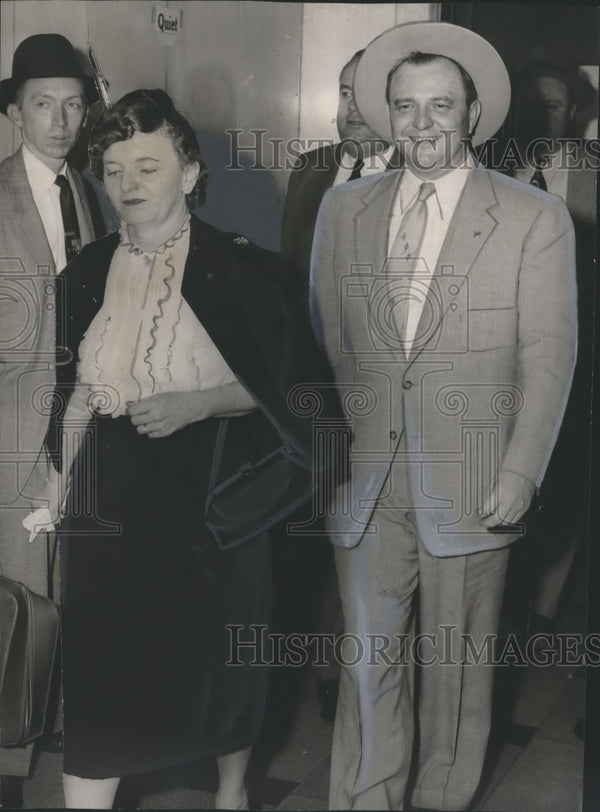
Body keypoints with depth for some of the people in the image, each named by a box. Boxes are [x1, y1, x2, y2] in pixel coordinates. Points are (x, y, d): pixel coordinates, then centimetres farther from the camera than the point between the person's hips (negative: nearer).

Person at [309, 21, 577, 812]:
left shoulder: (535, 219, 0)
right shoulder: (344, 209, 9)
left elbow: (548, 356, -3)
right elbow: (323, 341, 11)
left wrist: (521, 474, -11)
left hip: (468, 485, -2)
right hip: (364, 480, 2)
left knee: (455, 667, 9)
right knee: (368, 664, 6)